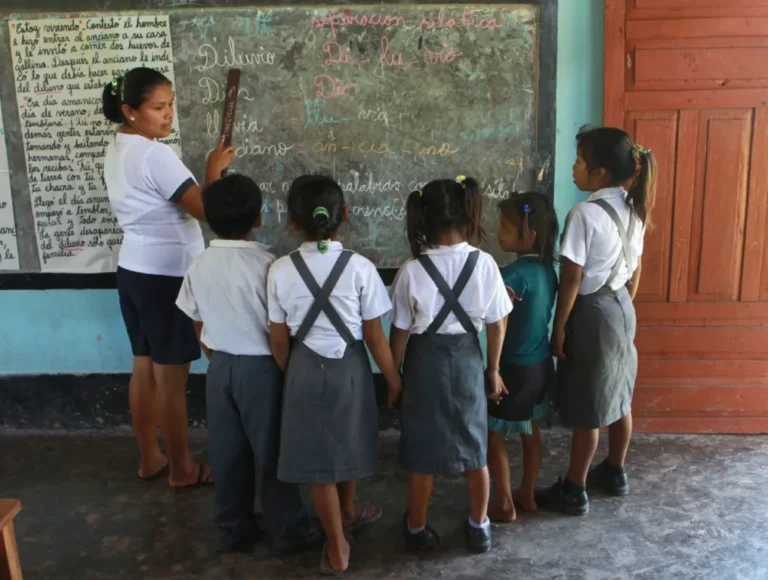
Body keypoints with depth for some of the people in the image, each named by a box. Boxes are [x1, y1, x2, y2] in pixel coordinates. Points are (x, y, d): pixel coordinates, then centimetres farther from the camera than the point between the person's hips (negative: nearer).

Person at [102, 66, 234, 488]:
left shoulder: (116, 150, 10)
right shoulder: (155, 154, -20)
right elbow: (202, 208, -21)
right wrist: (214, 171, -6)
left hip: (133, 269, 9)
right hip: (166, 274, -9)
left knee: (144, 368, 16)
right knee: (172, 377, 2)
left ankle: (149, 458, 29)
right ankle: (182, 469, 16)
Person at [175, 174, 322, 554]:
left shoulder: (199, 266, -2)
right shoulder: (265, 265, -19)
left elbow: (199, 328, 7)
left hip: (220, 367, 5)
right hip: (261, 368, -5)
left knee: (227, 452, 15)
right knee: (271, 452, 8)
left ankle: (233, 529, 29)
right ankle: (287, 530, 22)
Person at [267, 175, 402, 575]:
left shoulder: (281, 271, -9)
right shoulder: (360, 267, -13)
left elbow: (279, 340, -2)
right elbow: (374, 336, -10)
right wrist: (393, 378, 4)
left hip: (305, 369, 0)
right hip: (350, 367, 0)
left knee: (317, 457, 12)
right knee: (346, 445, 24)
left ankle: (337, 546, 25)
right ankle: (348, 513, 50)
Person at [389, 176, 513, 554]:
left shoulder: (412, 271, -16)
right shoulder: (485, 264, -11)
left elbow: (400, 332, -9)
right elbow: (497, 325, -4)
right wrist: (493, 369, 10)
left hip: (425, 362, -1)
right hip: (467, 360, 2)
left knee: (422, 453, 12)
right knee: (474, 447, 17)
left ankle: (417, 530, 29)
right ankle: (479, 527, 31)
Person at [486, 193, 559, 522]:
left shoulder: (517, 273, -25)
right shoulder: (546, 268, 1)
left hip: (515, 369, -8)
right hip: (541, 364, 8)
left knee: (492, 435, 8)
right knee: (531, 432, 21)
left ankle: (504, 505, 19)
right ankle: (527, 495, 35)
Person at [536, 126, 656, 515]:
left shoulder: (585, 214, -21)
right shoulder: (633, 210, 4)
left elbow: (572, 279, -20)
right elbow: (635, 273, 11)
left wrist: (558, 327, -12)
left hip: (592, 314, -8)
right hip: (622, 309, 9)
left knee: (586, 410, 2)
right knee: (618, 398, 20)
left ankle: (573, 492, 16)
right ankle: (615, 473, 37)